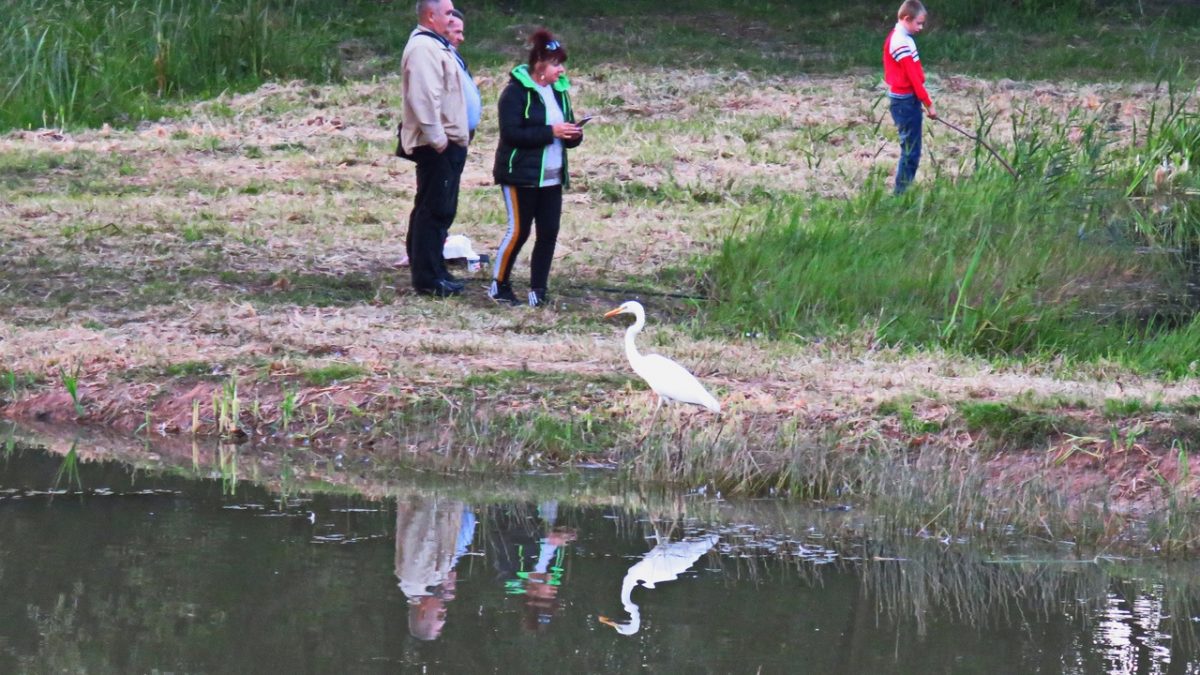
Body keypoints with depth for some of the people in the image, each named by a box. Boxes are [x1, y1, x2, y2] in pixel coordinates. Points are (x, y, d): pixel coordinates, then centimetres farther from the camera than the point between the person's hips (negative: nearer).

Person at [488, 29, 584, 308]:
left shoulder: (559, 91, 12)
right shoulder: (516, 92, -11)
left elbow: (567, 130, 21)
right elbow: (511, 133, -20)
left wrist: (574, 135, -4)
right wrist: (550, 132, -22)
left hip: (552, 177, 7)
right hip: (521, 176, -7)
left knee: (549, 233, 2)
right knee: (518, 230, -5)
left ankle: (538, 290, 9)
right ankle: (498, 285, 10)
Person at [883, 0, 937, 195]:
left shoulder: (895, 37, 12)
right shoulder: (903, 43, -19)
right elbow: (914, 77, -19)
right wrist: (928, 104, -14)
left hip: (900, 98, 10)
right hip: (906, 100, -10)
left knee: (910, 149, 14)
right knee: (911, 150, -7)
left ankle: (903, 190, 19)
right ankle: (902, 192, -5)